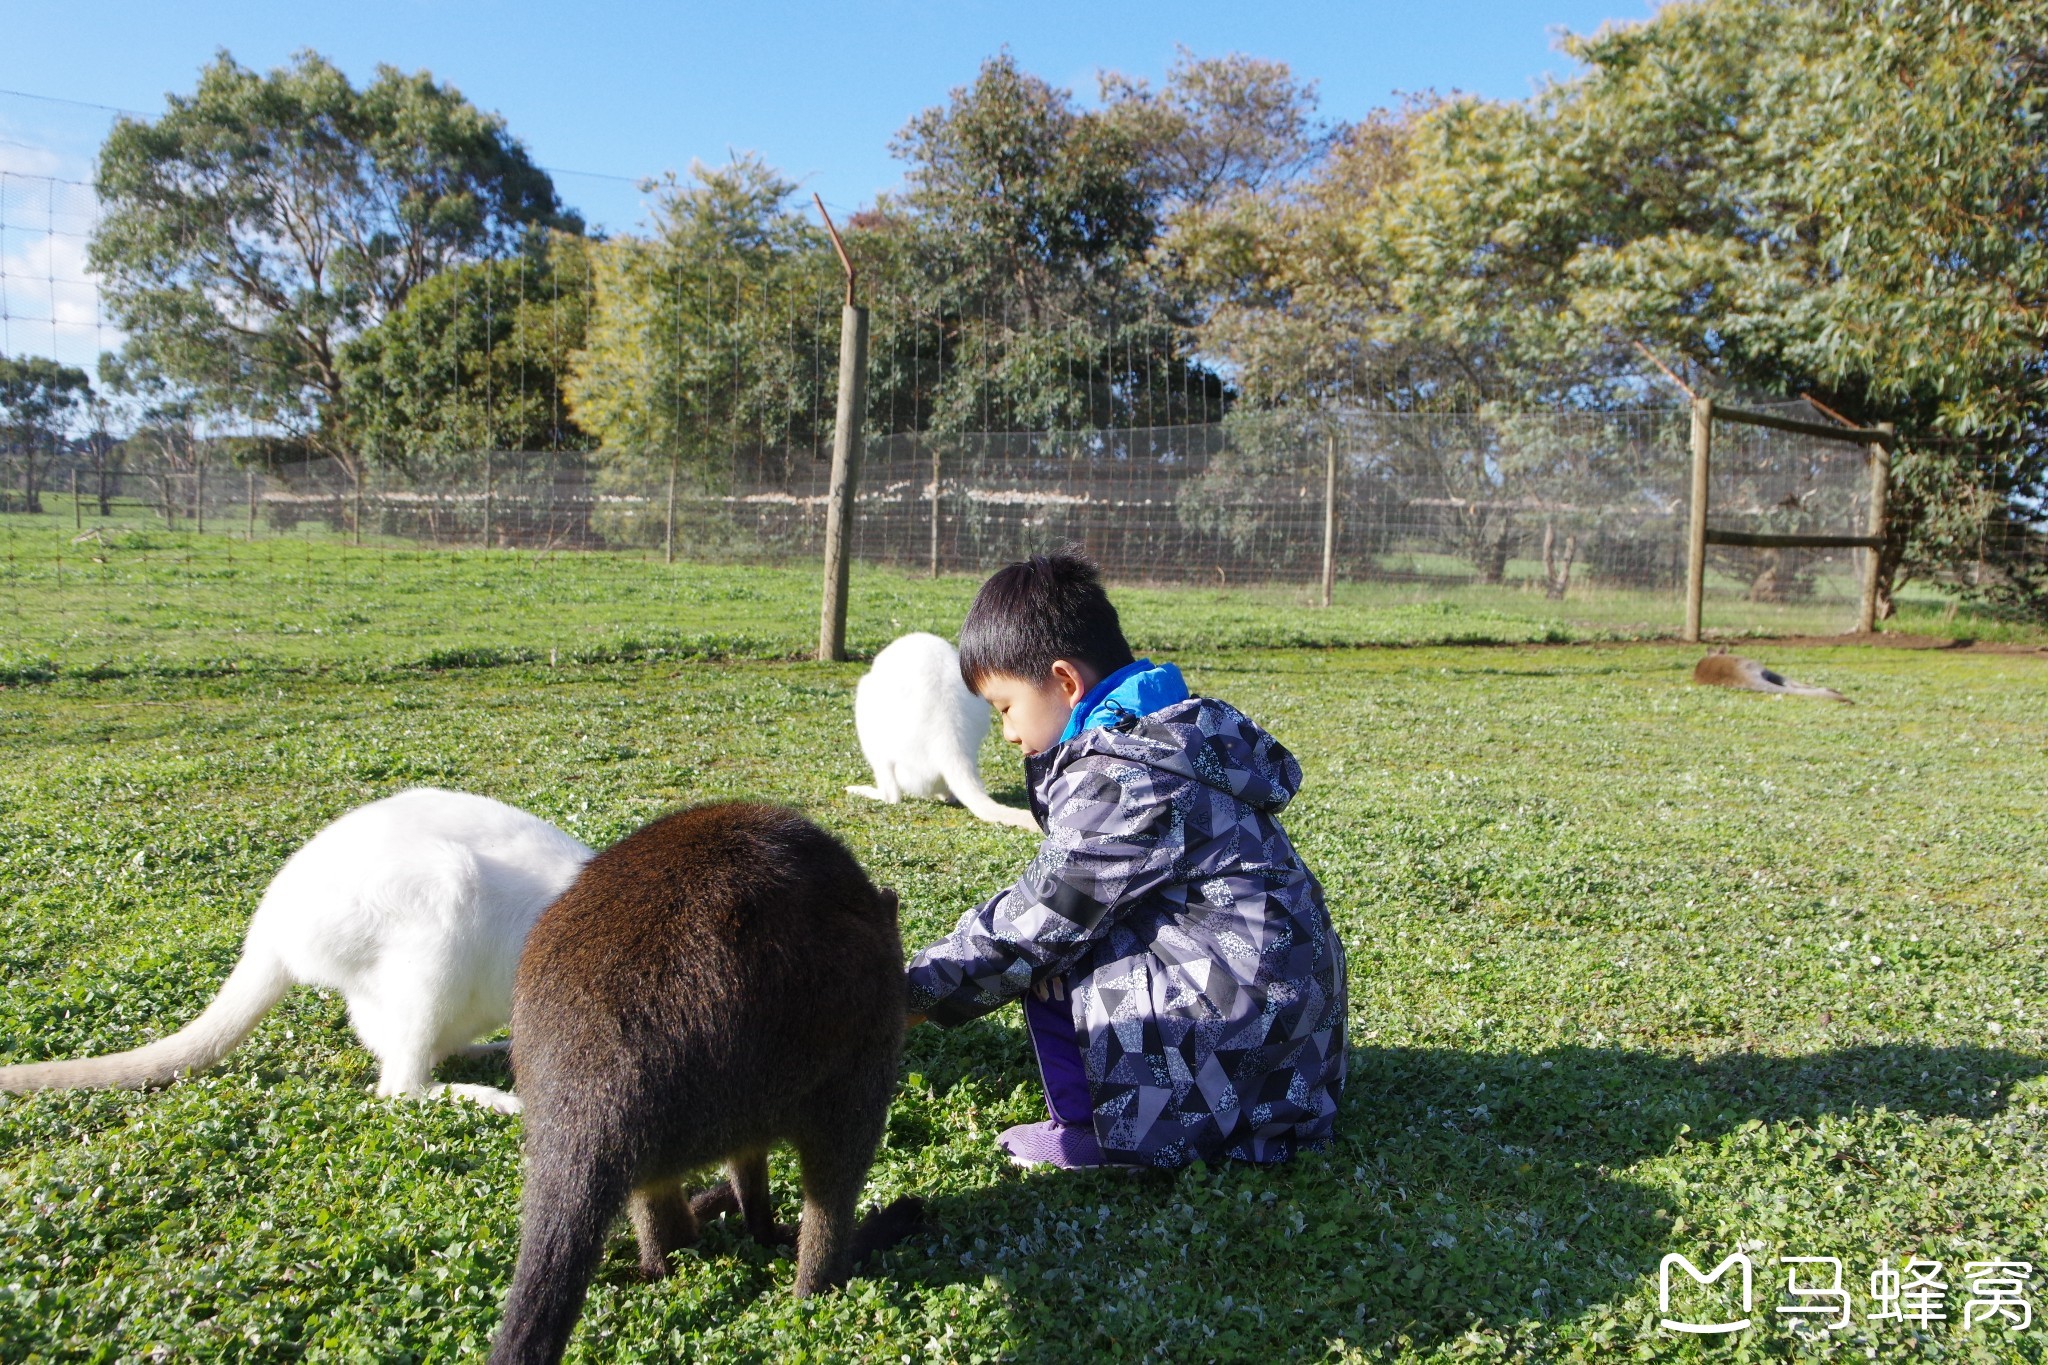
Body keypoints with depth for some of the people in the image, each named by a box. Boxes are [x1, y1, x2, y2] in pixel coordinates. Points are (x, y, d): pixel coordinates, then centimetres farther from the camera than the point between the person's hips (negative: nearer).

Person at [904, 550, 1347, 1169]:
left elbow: (1039, 918, -16)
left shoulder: (1120, 780, -20)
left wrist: (915, 993, -5)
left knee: (1049, 956, -7)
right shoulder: (1168, 738, 11)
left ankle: (1092, 1128, 1)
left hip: (1240, 997, -10)